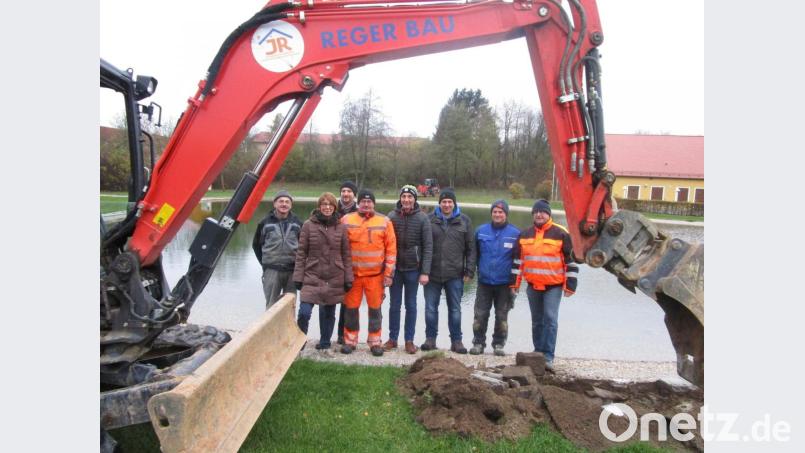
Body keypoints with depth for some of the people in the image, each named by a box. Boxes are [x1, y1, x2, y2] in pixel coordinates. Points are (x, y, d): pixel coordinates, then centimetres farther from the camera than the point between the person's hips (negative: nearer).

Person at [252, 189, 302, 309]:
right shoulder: (265, 223, 1)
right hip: (272, 270, -1)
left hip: (292, 270, 1)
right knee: (271, 306, 3)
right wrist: (264, 262, 6)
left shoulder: (297, 223, 4)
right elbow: (256, 244, 11)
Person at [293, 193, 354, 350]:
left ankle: (325, 342, 30)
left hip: (334, 278, 1)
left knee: (328, 313, 10)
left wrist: (348, 278, 2)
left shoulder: (341, 227, 3)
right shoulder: (309, 225, 0)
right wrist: (298, 276, -2)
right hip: (312, 276, -1)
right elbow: (301, 253, 1)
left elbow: (346, 254, 5)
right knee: (304, 312, -9)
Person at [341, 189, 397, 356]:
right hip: (352, 273, 1)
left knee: (375, 309, 6)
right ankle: (350, 340, 21)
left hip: (376, 274, 0)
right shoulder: (346, 220, 2)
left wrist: (388, 273, -3)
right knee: (351, 308, 7)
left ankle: (375, 342, 19)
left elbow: (391, 249, 1)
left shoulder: (384, 222, 1)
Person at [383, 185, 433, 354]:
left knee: (411, 305, 9)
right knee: (394, 305, 10)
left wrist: (425, 272, -11)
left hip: (413, 269, -1)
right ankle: (392, 338, 22)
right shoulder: (392, 216, -1)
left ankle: (409, 340, 19)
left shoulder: (422, 218, -4)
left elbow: (428, 246, -6)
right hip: (395, 268, 1)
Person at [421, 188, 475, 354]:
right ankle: (430, 338, 20)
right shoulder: (430, 219, 3)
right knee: (430, 307, 8)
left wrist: (469, 271, -2)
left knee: (455, 309, 8)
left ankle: (456, 340, 19)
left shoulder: (464, 221, 3)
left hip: (455, 274, 0)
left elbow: (470, 248, 4)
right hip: (432, 273, 1)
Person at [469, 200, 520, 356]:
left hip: (505, 283, -1)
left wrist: (514, 278, -2)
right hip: (484, 281, 1)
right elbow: (475, 253, 10)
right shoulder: (481, 230, 2)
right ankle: (478, 342, 17)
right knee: (480, 314, 4)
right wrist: (480, 269, 7)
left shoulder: (515, 233, -4)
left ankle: (499, 344, 21)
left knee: (502, 315, 9)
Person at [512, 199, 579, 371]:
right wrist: (515, 282, 9)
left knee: (551, 320, -8)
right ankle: (538, 353, 24)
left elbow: (570, 260, -5)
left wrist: (570, 284, -6)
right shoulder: (524, 234, 7)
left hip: (554, 286, -4)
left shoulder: (561, 234, -6)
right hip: (533, 286, 4)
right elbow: (518, 259, 12)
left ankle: (548, 357, -5)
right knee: (537, 321, 13)